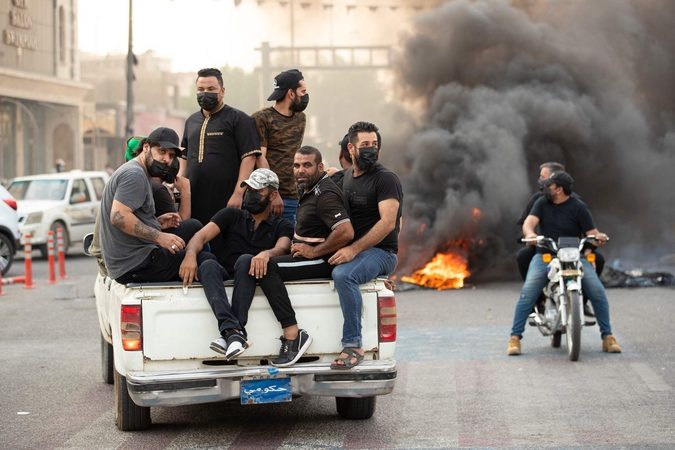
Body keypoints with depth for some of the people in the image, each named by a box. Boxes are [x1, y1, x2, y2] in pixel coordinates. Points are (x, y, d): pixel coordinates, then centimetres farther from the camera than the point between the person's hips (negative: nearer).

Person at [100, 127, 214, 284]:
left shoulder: (139, 174, 19)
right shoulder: (134, 175, -14)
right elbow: (118, 217, -27)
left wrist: (157, 223, 10)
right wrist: (159, 236, -26)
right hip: (135, 264, -11)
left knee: (193, 226, 20)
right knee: (207, 260, -15)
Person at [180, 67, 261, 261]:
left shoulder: (238, 119, 0)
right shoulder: (191, 121, 20)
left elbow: (249, 157, -7)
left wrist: (238, 193, -15)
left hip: (225, 201, -6)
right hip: (193, 201, 6)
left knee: (222, 252, -7)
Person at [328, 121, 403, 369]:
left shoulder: (386, 179, -8)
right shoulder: (346, 176, 16)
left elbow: (387, 223, -19)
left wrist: (354, 249, -26)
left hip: (380, 252, -8)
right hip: (348, 250, 8)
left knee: (343, 274, -35)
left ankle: (353, 345, -34)